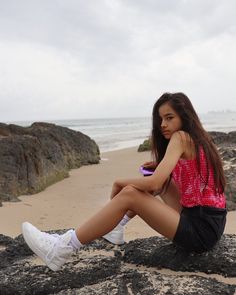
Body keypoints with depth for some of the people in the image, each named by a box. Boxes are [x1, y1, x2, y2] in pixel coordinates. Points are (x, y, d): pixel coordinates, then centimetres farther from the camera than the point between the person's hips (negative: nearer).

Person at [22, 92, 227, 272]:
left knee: (128, 194, -19)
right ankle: (118, 226, 21)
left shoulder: (181, 137, -13)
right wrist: (161, 166, 12)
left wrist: (120, 182, -6)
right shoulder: (197, 138, 14)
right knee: (160, 179, 19)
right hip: (207, 221, 10)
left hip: (201, 230, -10)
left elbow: (154, 184, -22)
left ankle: (63, 248, -12)